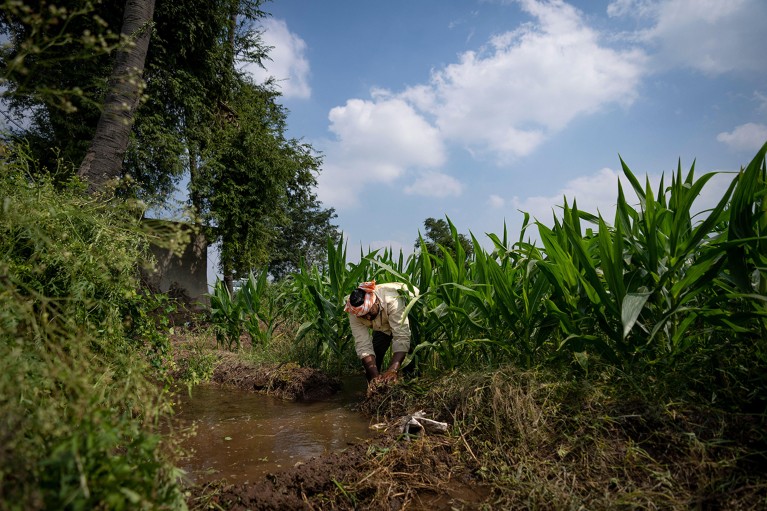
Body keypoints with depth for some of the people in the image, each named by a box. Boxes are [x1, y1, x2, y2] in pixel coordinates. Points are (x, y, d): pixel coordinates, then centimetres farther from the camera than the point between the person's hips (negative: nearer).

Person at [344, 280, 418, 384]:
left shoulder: (393, 300, -44)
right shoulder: (355, 313, -31)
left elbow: (401, 338, -48)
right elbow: (363, 346, -33)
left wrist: (393, 370, -57)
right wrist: (375, 374, -45)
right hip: (382, 325, 3)